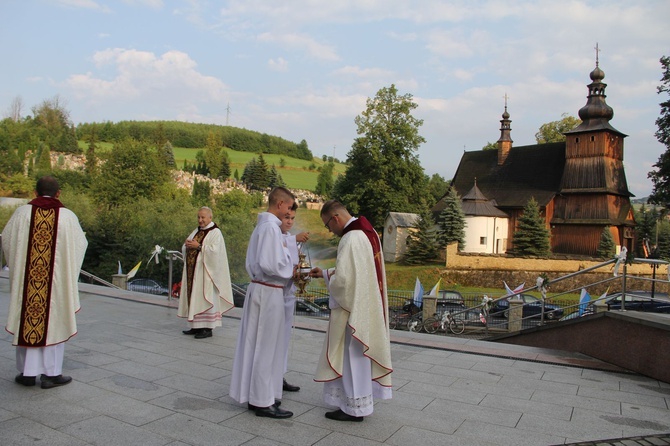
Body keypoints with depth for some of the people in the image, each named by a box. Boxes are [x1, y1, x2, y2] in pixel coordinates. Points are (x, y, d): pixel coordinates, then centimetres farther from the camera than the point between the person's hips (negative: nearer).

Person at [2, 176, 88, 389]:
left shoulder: (23, 212, -4)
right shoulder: (67, 216, -7)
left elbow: (6, 239, 6)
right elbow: (80, 244, 2)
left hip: (25, 279, 2)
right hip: (57, 280, -1)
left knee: (27, 321, 12)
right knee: (54, 322, 8)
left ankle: (27, 372, 20)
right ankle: (51, 373, 12)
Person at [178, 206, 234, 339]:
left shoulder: (215, 232, -7)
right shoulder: (196, 231, 16)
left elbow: (214, 251, -19)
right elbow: (185, 250, 16)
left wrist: (198, 246, -20)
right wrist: (187, 245, -6)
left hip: (205, 273, -8)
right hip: (193, 272, 8)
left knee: (205, 298, -6)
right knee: (194, 297, 9)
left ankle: (208, 329, -1)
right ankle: (196, 326, 17)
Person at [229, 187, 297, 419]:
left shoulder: (262, 225, 13)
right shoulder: (271, 226, -17)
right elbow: (270, 263, -25)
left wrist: (288, 267, 10)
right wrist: (291, 270, -9)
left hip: (259, 288, 10)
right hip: (269, 292, -10)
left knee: (257, 343, 15)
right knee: (266, 346, 0)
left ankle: (255, 395, 27)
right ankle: (263, 401, 11)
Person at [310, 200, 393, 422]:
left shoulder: (350, 239, -22)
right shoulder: (367, 232, 9)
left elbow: (342, 279, -25)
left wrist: (328, 279, -3)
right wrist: (326, 273, 15)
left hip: (352, 307, -10)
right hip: (366, 305, 10)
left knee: (351, 357, 4)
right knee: (359, 355, 19)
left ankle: (354, 407, 16)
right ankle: (359, 401, 31)